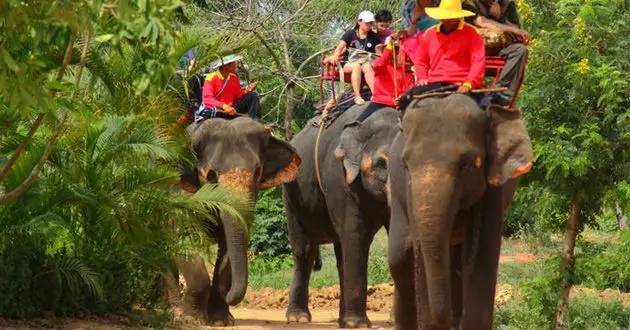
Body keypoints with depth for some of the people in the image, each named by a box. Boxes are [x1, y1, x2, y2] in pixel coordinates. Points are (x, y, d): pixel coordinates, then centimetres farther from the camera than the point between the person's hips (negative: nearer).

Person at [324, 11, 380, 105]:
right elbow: (340, 47, -3)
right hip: (349, 63, -1)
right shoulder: (350, 34, 9)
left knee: (367, 66, -34)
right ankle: (357, 96, -41)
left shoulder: (374, 37, 14)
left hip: (366, 61, 1)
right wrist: (334, 57, -22)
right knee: (357, 66, -36)